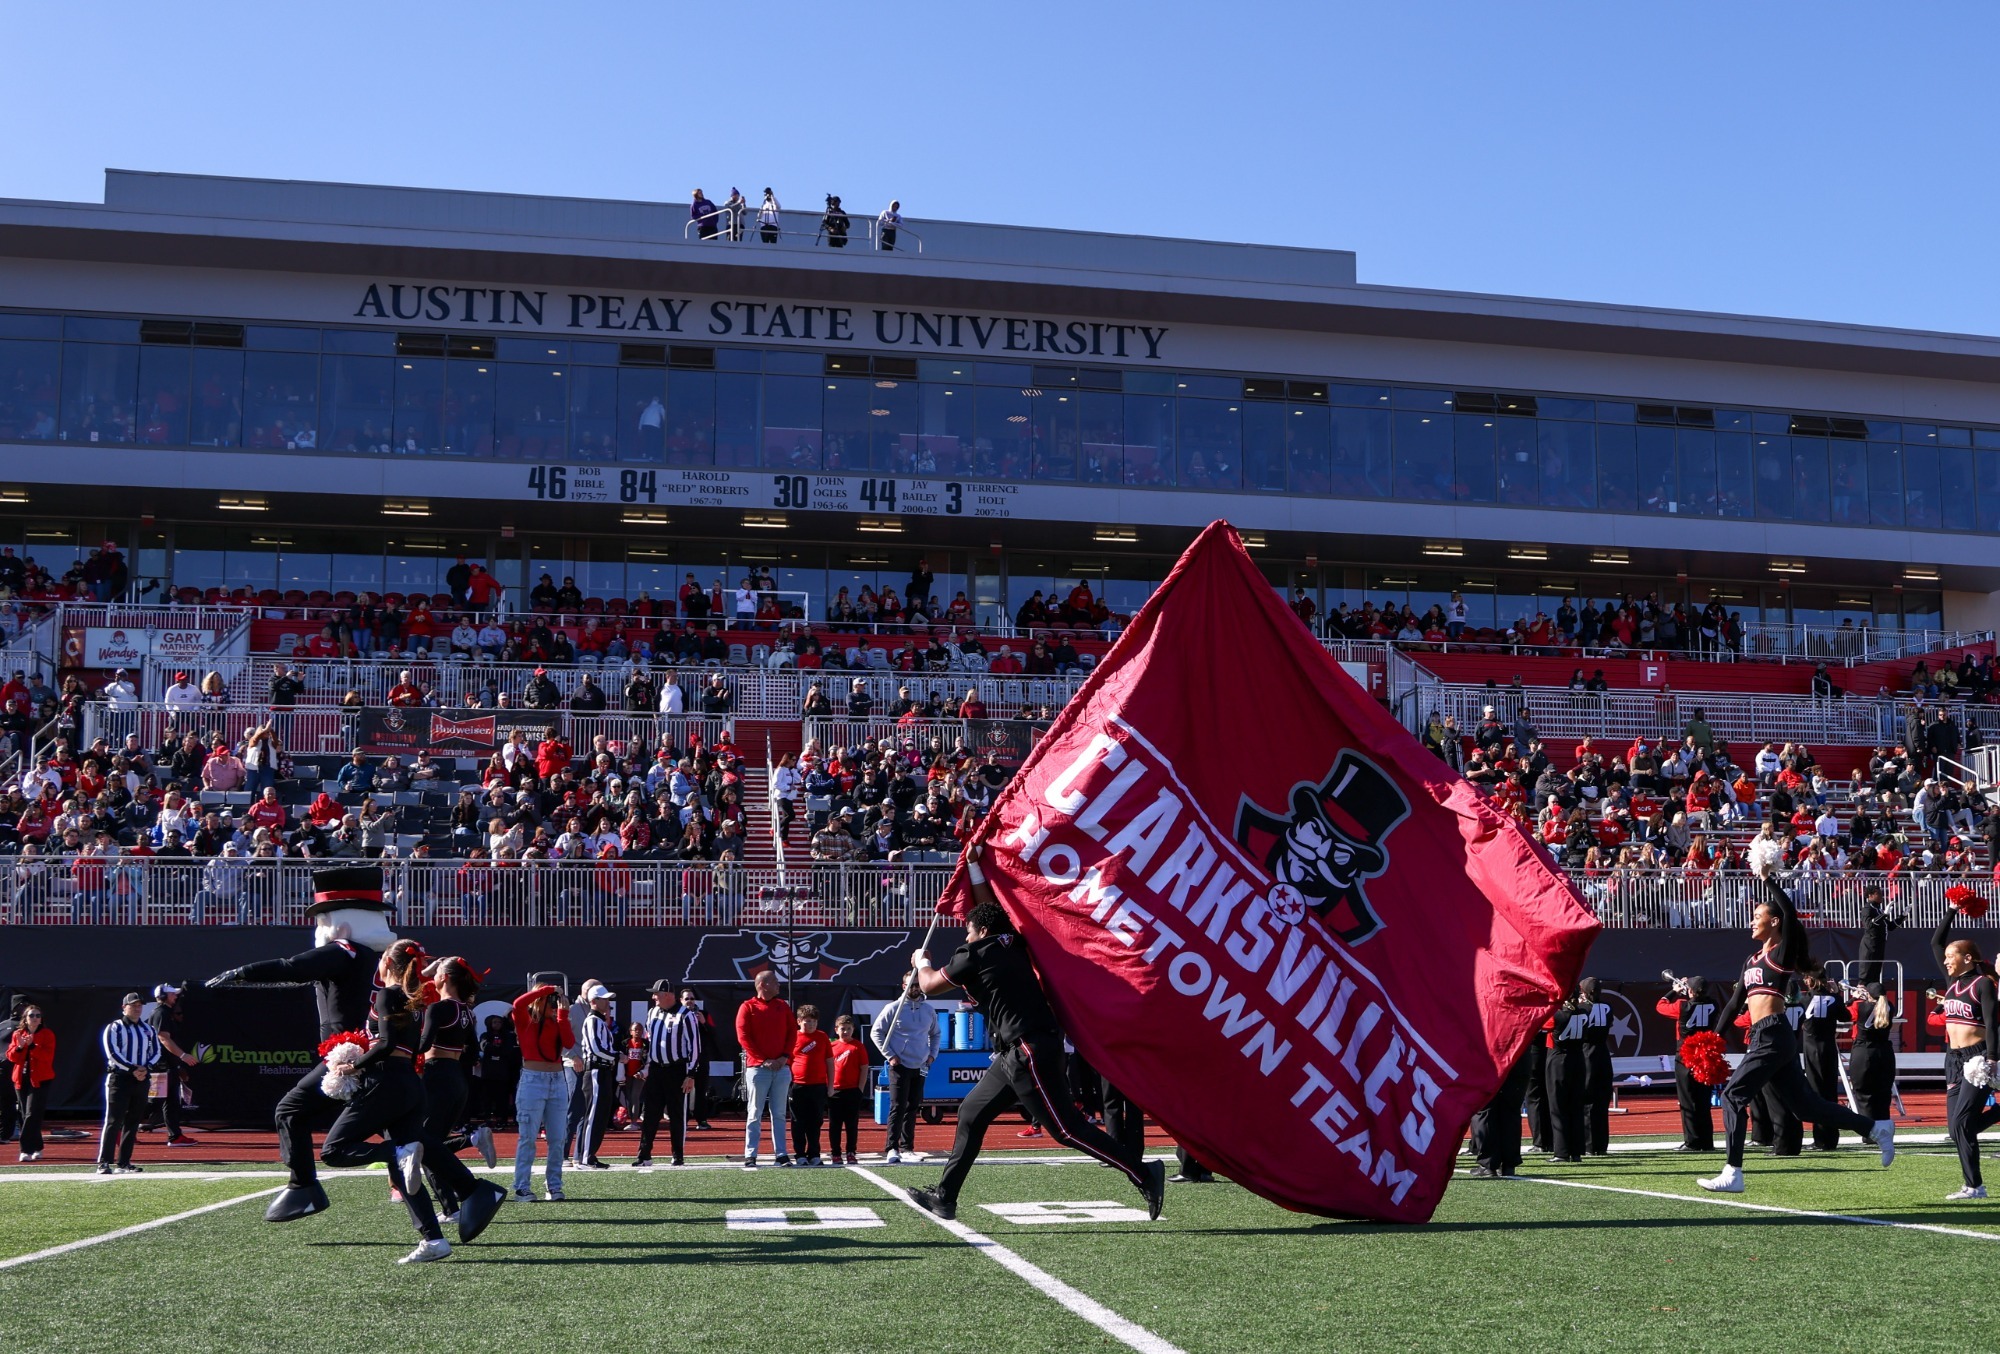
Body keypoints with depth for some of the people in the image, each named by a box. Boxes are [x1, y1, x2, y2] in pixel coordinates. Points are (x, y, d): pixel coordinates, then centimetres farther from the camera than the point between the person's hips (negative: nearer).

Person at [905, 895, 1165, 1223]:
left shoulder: (975, 954, -4)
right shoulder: (1012, 944, 15)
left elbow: (929, 986, 10)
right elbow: (989, 909, 34)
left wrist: (922, 962, 30)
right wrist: (974, 870, 42)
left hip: (1029, 1053, -10)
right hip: (1016, 1054, 10)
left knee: (1066, 1128, -12)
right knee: (971, 1113, 14)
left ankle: (1143, 1174, -12)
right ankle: (944, 1196, 19)